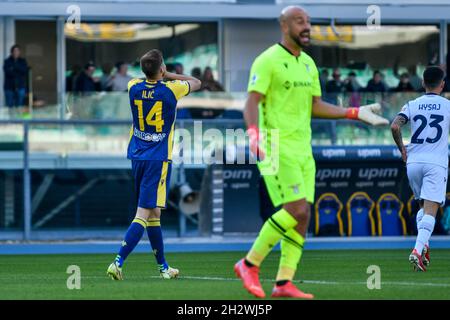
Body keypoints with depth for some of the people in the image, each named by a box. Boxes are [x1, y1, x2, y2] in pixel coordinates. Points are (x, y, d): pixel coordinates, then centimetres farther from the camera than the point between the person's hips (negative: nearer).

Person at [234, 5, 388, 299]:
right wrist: (254, 134, -34)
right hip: (277, 149, -8)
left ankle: (284, 283, 2)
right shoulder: (267, 61, -9)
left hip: (302, 150, 8)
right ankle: (250, 264, -3)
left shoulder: (308, 64, 15)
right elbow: (252, 102, -16)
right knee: (296, 210, -17)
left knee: (303, 216, 1)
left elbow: (315, 106, 19)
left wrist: (356, 114, 12)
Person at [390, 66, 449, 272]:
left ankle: (423, 246, 8)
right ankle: (418, 249, -27)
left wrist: (402, 149, 6)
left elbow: (395, 126, -8)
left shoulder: (412, 105, 6)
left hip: (413, 162, 3)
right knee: (430, 211, -9)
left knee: (423, 206, 22)